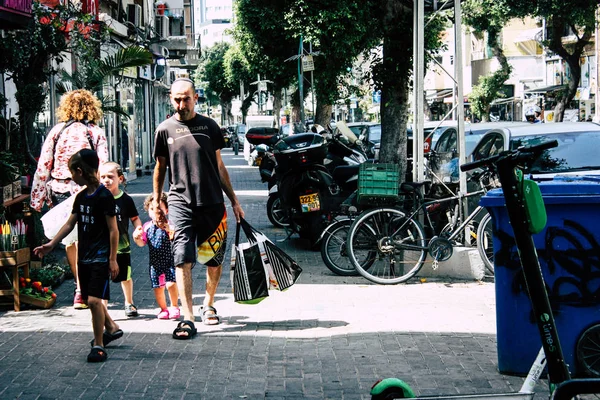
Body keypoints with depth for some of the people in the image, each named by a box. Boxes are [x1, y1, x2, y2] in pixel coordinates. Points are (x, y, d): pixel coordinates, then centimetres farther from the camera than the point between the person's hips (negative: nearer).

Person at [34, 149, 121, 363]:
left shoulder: (104, 196, -14)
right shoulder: (81, 197, 9)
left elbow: (113, 229, -13)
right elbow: (70, 224, 18)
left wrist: (112, 259, -14)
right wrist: (51, 245, 16)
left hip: (101, 258, -8)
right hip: (84, 257, 8)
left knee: (94, 300, -13)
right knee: (90, 300, 15)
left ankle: (98, 345, -2)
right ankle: (111, 328, 36)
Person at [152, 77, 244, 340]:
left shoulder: (209, 126, 7)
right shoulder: (165, 130, 5)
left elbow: (219, 166, 14)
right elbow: (160, 168, 14)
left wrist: (234, 200, 13)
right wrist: (156, 203, 12)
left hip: (212, 203, 2)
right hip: (180, 203, -2)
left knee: (215, 260, 8)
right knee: (183, 261, -12)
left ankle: (208, 305, 31)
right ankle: (187, 319, -12)